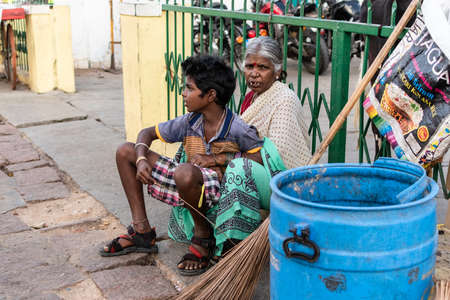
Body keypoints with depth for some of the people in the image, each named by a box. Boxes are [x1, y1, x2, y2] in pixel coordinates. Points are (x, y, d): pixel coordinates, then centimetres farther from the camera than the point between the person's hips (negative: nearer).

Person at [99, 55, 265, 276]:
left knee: (185, 172, -43)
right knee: (125, 151, 6)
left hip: (220, 189, -7)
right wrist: (141, 159, -8)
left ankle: (203, 236, -13)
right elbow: (147, 133, 14)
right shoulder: (189, 122, 3)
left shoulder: (237, 129, -14)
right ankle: (141, 231, 4)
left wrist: (217, 160, -21)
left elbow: (263, 158, -19)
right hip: (189, 183, 8)